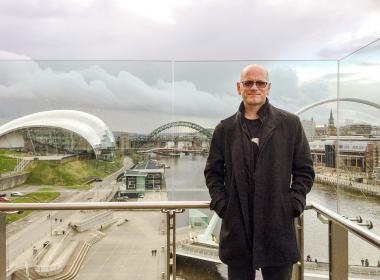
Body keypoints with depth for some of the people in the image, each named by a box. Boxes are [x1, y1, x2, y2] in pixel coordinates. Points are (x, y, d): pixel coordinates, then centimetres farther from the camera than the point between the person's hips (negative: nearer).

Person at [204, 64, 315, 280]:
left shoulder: (290, 124, 3)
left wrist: (293, 206, -6)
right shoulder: (225, 129, 6)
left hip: (278, 226, -1)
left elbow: (304, 170, 4)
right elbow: (213, 172, 10)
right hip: (237, 228, 1)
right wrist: (221, 205, -2)